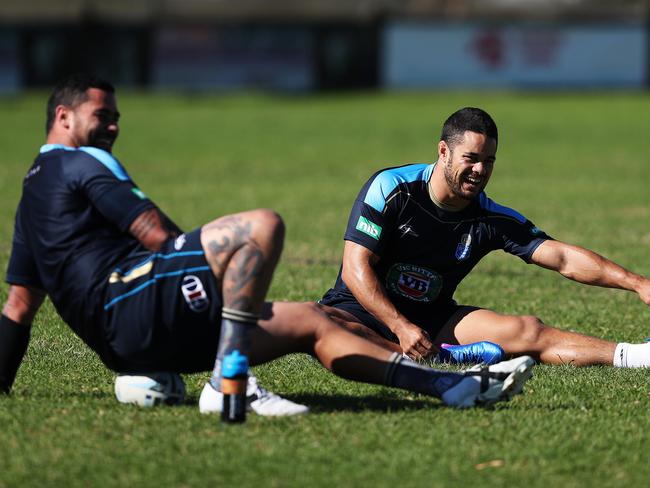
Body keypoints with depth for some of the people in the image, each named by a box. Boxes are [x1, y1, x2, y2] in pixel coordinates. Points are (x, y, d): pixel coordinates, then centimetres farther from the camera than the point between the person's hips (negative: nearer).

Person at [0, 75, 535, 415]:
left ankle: (456, 385, 3)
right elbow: (156, 234, -7)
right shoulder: (82, 163, 1)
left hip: (121, 343, 10)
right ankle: (226, 384, -31)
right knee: (262, 226, -23)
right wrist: (218, 263, 7)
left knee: (307, 322, 10)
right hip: (130, 301, -10)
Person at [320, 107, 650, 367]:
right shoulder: (390, 188, -13)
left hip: (433, 319, 4)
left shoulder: (492, 219, -2)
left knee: (529, 331, -19)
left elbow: (564, 259, -8)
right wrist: (401, 328, -28)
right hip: (360, 310, -3)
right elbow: (356, 267, -16)